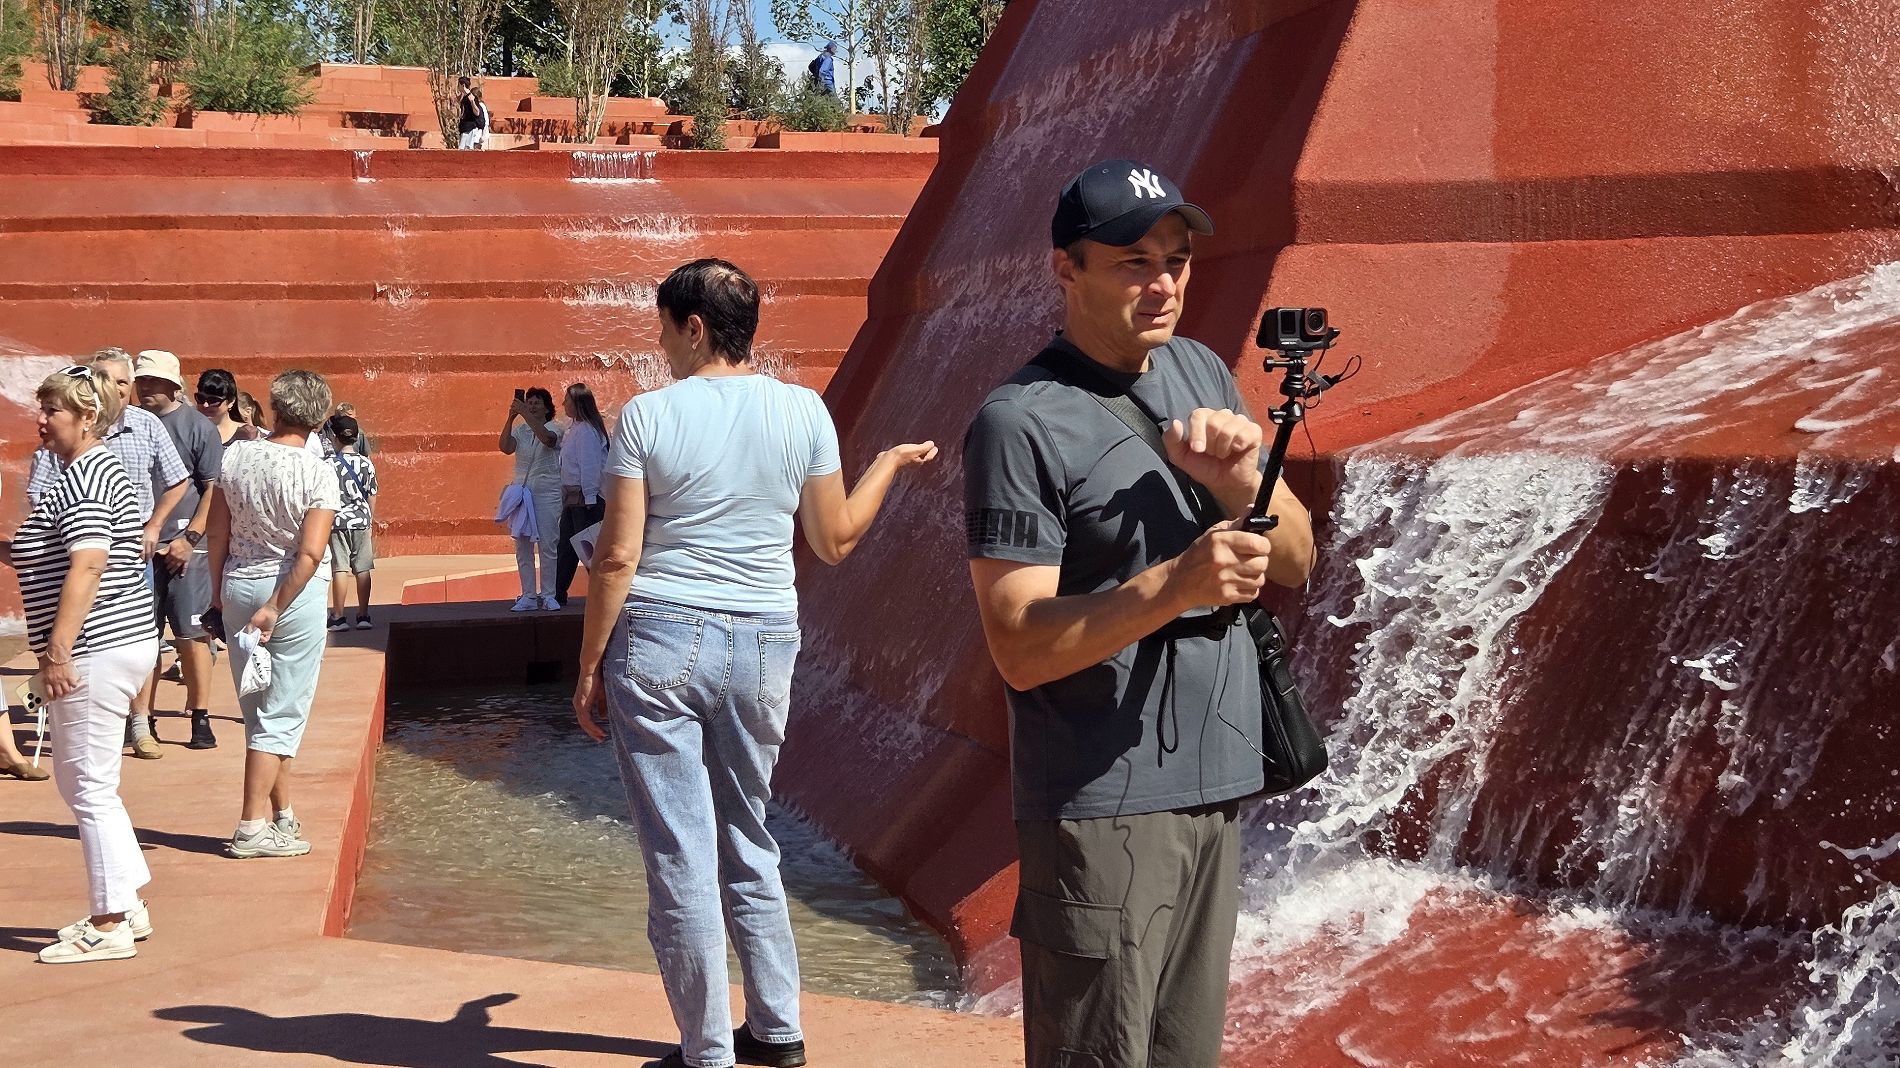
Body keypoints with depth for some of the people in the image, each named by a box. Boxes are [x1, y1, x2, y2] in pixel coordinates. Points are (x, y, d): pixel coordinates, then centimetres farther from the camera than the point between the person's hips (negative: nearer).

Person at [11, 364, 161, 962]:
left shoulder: (84, 477, -16)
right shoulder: (96, 469, 17)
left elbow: (87, 567, -25)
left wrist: (58, 651, -25)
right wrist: (18, 552, 17)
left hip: (97, 649, -11)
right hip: (119, 643, 11)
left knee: (90, 787, -3)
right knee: (79, 780, 17)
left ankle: (110, 925, 4)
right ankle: (128, 906, 23)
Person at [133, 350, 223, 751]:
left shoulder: (198, 426, -1)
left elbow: (214, 489, -4)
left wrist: (190, 538, -12)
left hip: (184, 546, -4)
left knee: (191, 634, 0)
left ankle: (200, 719, 6)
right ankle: (143, 719, 11)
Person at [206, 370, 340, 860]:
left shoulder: (235, 456, -2)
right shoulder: (317, 472, -14)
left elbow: (217, 532, 4)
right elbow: (310, 553, -20)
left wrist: (219, 590, 15)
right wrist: (275, 609, -14)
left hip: (239, 586, 5)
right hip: (294, 593, -5)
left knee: (259, 709, 16)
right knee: (281, 713, 2)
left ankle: (282, 814, 26)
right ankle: (253, 827, 1)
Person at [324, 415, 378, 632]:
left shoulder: (329, 464, -9)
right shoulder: (367, 464, 1)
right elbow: (371, 496, 7)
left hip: (337, 521, -3)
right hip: (361, 521, 3)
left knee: (339, 570, 0)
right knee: (363, 569, 6)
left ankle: (338, 618, 3)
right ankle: (363, 616, 9)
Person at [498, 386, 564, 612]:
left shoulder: (553, 429, 1)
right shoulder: (520, 431, 9)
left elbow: (547, 439, -23)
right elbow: (506, 448, -9)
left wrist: (525, 414, -25)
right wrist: (511, 417, -16)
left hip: (547, 494, -3)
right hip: (522, 492, 3)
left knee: (547, 546, -3)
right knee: (522, 547, 3)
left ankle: (548, 595, 2)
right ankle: (528, 596, 7)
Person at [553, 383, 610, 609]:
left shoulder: (586, 430, -14)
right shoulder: (574, 427, 16)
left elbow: (590, 466, -18)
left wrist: (589, 500, -19)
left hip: (585, 497, -10)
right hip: (572, 497, 10)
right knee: (565, 547, 14)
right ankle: (557, 596, 21)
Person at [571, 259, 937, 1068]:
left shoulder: (648, 415, -7)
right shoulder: (804, 411, 0)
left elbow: (617, 557, -9)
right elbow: (833, 542, 8)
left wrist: (588, 669, 0)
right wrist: (892, 462, 24)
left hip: (659, 639, -3)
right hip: (763, 644, 4)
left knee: (679, 855, 4)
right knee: (748, 841, 19)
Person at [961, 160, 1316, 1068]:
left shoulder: (1202, 373, 9)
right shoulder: (1019, 423, -13)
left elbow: (1295, 563, 9)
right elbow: (1020, 648, -17)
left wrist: (1237, 477, -11)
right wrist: (1178, 582, -29)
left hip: (1217, 787, 7)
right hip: (1103, 810, -7)